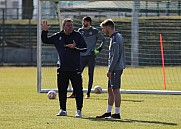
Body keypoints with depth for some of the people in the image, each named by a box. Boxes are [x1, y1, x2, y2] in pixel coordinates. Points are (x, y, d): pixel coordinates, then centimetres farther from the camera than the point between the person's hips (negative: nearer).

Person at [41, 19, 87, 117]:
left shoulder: (77, 35, 1)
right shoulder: (58, 36, 8)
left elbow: (84, 47, -2)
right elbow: (45, 40, 14)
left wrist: (75, 47, -17)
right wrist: (45, 31, -1)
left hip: (75, 69, -3)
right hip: (62, 69, 3)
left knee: (78, 90, -3)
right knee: (62, 90, 7)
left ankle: (79, 110, 4)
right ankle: (63, 110, 17)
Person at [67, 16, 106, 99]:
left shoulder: (95, 31, 0)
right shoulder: (80, 31, 9)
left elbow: (103, 40, 9)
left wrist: (99, 49, -1)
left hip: (91, 56, -3)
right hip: (82, 56, 3)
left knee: (90, 75, 1)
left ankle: (88, 93, 6)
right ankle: (75, 93, -2)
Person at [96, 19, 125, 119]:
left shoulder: (115, 39, -15)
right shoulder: (117, 37, 16)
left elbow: (115, 56, -20)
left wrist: (110, 70, -18)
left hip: (116, 69, -10)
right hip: (114, 69, 10)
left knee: (115, 90, -6)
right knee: (110, 90, 13)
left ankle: (117, 113, -3)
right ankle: (108, 112, 19)